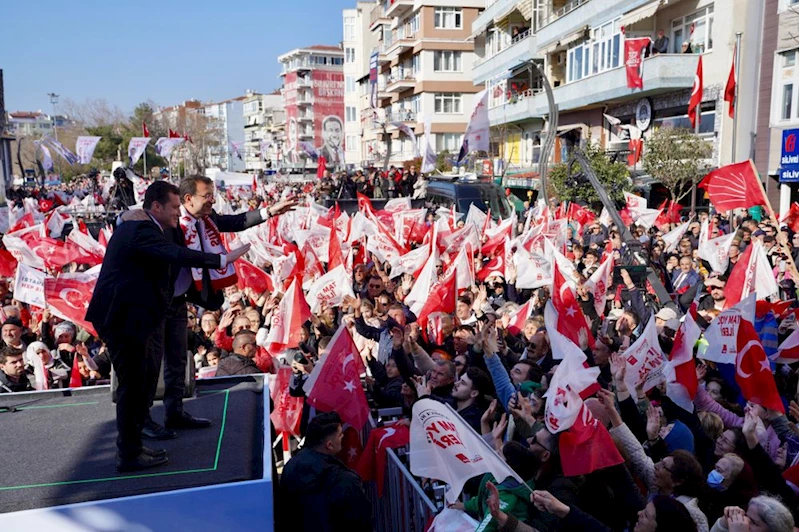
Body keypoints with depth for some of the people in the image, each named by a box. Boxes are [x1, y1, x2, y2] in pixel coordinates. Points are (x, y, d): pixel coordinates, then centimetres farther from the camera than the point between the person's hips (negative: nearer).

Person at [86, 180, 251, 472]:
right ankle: (129, 455, 12)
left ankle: (129, 443, 29)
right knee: (132, 384, -1)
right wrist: (222, 259, -34)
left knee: (146, 376, 18)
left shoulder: (133, 227, 15)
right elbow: (178, 255, -33)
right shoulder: (142, 230, -18)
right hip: (122, 318, -11)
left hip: (122, 316, 11)